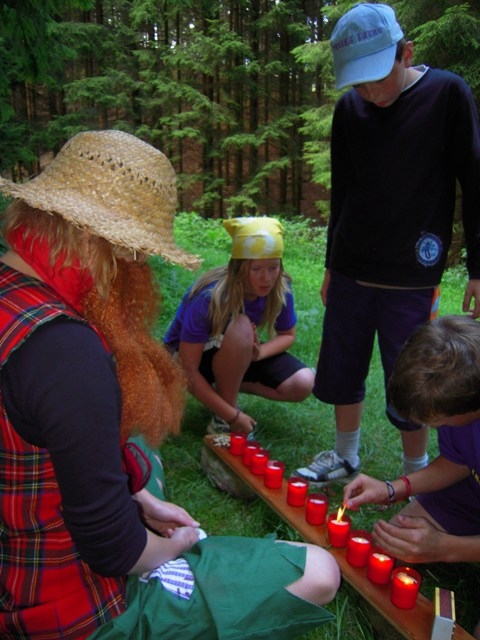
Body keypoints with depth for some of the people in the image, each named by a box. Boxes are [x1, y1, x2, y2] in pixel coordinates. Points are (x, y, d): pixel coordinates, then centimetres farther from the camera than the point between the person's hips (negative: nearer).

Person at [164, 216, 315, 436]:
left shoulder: (279, 288, -19)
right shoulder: (209, 297, -33)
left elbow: (287, 335, -2)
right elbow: (188, 371, -29)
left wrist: (258, 352, -24)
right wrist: (233, 415, -30)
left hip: (239, 356, 5)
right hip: (193, 357, -5)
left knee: (303, 384, -17)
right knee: (241, 328, -37)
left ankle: (228, 385, 4)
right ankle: (222, 418, -18)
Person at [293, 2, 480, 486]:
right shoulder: (349, 108, 4)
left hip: (411, 277, -4)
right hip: (351, 271, 4)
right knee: (340, 373, 11)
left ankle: (416, 473, 27)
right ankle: (345, 458, 33)